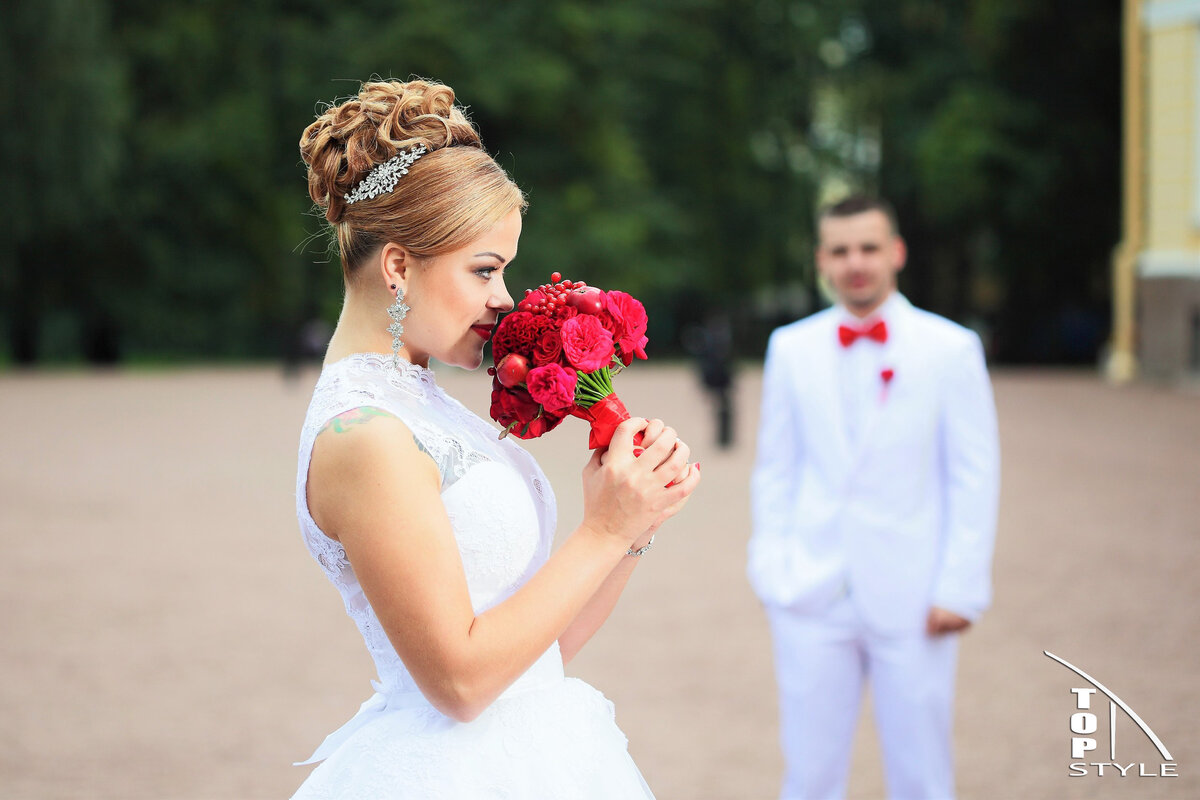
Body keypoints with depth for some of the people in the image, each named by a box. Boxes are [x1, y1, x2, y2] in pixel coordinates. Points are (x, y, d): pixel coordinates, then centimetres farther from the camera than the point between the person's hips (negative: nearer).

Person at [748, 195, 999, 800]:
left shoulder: (951, 348, 0)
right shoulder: (790, 347, 7)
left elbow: (974, 477, -1)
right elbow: (775, 470, 13)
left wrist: (960, 587, -6)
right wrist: (772, 564, 4)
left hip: (912, 599, -2)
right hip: (812, 594, 2)